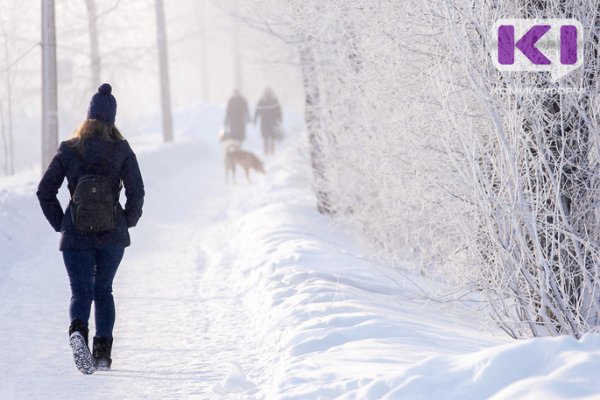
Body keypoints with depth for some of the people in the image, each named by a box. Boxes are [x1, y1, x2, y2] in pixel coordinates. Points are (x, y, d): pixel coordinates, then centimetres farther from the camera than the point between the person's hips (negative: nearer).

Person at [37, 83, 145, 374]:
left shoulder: (68, 151, 0)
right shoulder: (122, 151, -3)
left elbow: (44, 191, -1)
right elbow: (136, 192, -8)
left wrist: (60, 224, 8)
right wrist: (128, 221, 7)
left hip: (75, 234, 0)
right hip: (112, 235, 1)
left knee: (81, 291, 1)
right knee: (103, 290, 17)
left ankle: (78, 331, -31)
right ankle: (103, 352, 13)